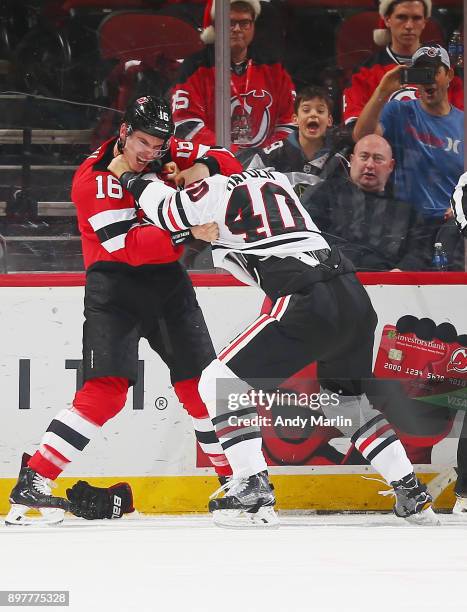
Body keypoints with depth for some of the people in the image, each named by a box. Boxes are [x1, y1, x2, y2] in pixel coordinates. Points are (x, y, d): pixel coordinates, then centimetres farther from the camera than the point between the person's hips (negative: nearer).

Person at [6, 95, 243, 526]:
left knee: (201, 381, 2)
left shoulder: (170, 154, 3)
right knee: (105, 390, -19)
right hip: (114, 284, -6)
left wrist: (204, 167, -14)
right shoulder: (95, 177, -16)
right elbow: (129, 246, -26)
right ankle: (32, 484, -19)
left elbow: (229, 165, 8)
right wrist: (186, 230, -35)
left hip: (167, 280, 6)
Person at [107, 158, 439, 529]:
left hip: (307, 301, -8)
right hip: (353, 293, 8)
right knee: (347, 400, 28)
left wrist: (127, 176, 34)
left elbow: (166, 210, 19)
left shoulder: (215, 192, 6)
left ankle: (254, 490, -9)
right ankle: (413, 496, 24)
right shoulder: (274, 179, 26)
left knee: (221, 383, 1)